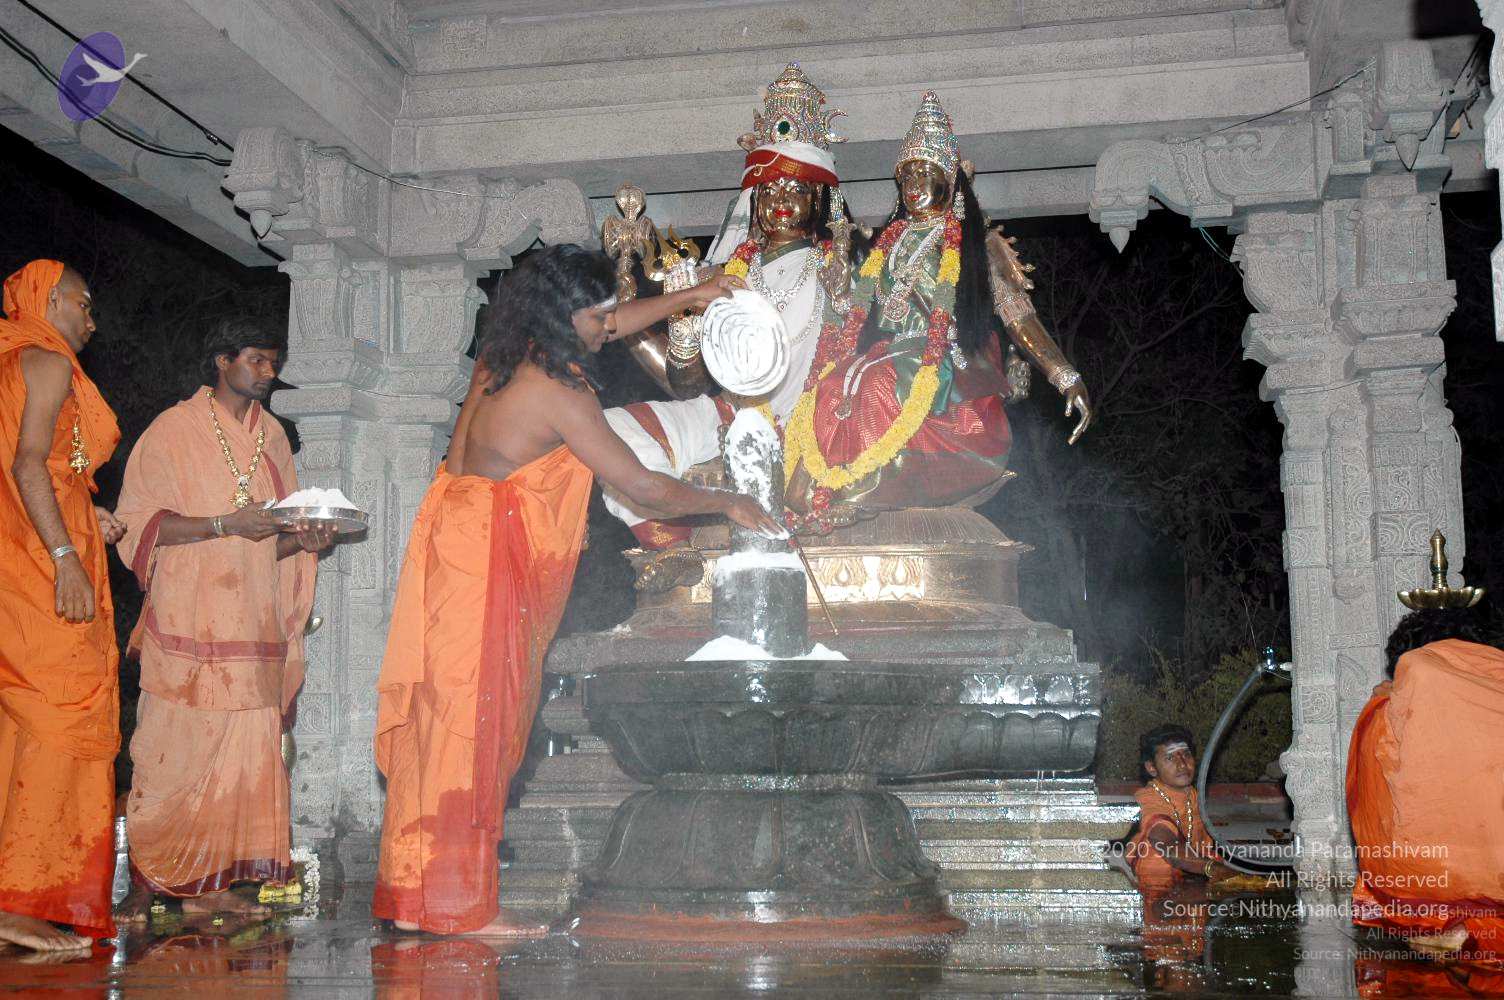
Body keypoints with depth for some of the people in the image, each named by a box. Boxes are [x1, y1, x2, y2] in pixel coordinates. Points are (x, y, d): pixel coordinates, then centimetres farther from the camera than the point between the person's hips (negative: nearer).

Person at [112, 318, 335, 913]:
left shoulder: (271, 435, 18)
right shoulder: (175, 430, 2)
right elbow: (141, 523, -6)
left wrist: (302, 540, -1)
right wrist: (225, 524, -17)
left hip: (253, 629, 5)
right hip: (188, 628, -5)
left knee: (245, 752, 1)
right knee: (180, 751, -5)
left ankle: (211, 881, 7)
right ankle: (163, 877, 6)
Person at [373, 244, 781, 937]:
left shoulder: (507, 356, 8)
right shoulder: (557, 392, -17)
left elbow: (603, 329, 29)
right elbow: (644, 489, -13)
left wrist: (684, 299, 30)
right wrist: (726, 503, 1)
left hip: (461, 540, 9)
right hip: (484, 561, -9)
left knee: (445, 722, 12)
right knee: (471, 723, -3)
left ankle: (417, 891, 20)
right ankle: (458, 904, 6)